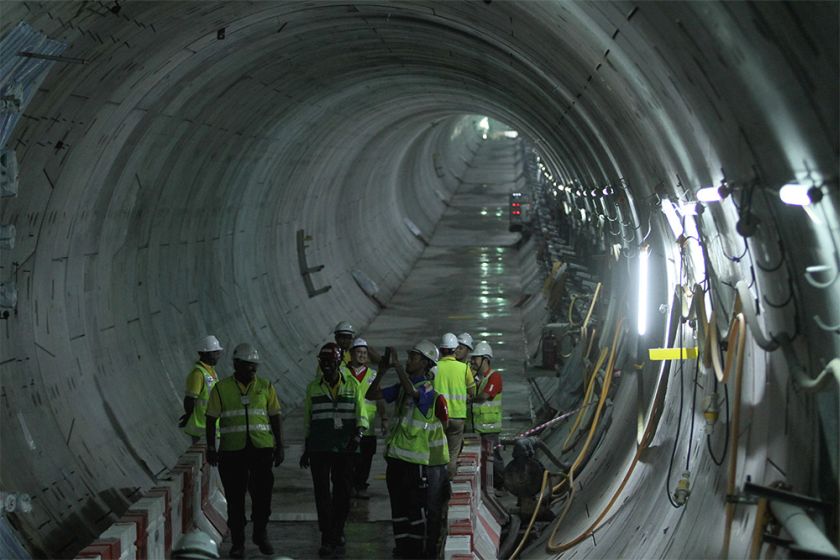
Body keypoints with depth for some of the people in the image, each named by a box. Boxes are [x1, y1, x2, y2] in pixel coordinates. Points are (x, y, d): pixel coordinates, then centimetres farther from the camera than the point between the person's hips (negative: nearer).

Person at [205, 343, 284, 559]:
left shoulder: (265, 387, 8)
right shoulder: (221, 388, 3)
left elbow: (275, 418, 11)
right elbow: (211, 420, 4)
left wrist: (279, 446, 5)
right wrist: (211, 448, -2)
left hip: (262, 447, 1)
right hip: (232, 450, -1)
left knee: (262, 493, 3)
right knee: (235, 497, 3)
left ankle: (260, 535, 23)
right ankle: (237, 542, 12)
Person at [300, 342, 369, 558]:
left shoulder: (352, 385, 3)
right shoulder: (313, 387, 7)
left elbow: (361, 414, 0)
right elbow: (307, 420, 12)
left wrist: (358, 435, -20)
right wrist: (305, 449, 13)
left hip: (345, 449, 0)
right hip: (319, 449, 0)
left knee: (343, 493, 5)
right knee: (322, 494, -2)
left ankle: (337, 535, 19)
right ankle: (327, 539, 3)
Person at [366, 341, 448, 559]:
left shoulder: (427, 389, -9)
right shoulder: (401, 387, 14)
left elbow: (412, 391, -32)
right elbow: (372, 395, 11)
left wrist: (397, 366, -29)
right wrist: (382, 371, -1)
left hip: (415, 458, -7)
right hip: (396, 455, 8)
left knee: (416, 505, -2)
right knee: (398, 504, 11)